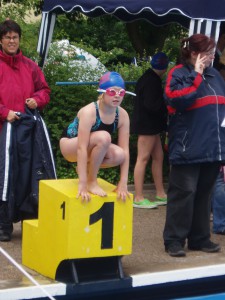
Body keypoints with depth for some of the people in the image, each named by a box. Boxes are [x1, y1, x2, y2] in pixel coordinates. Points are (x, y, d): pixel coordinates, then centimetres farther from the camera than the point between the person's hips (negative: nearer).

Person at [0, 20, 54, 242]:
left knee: (25, 172, 8)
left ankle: (23, 215, 19)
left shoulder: (30, 66, 14)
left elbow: (44, 90, 19)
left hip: (27, 124, 4)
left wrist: (37, 100, -1)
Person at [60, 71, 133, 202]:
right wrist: (82, 184, -40)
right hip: (69, 144, -6)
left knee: (118, 155, -26)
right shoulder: (89, 112, -32)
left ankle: (86, 168, 3)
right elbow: (81, 148, -36)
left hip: (92, 147, 6)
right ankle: (91, 182, -17)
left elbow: (125, 150, -15)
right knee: (103, 137, -34)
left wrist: (123, 183, -21)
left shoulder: (123, 115, -16)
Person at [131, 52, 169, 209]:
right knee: (143, 158, -7)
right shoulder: (152, 81, -18)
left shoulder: (148, 78, 13)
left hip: (150, 125, 10)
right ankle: (139, 198, -3)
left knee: (158, 157, 13)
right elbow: (151, 105, -22)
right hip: (147, 125, -10)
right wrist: (167, 107, -10)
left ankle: (161, 195, 18)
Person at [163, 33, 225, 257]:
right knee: (183, 193, -4)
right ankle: (174, 240, 4)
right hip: (188, 148, -6)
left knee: (204, 193, 12)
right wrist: (196, 76, -16)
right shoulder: (178, 74, -6)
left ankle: (199, 238, 20)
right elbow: (177, 99, -23)